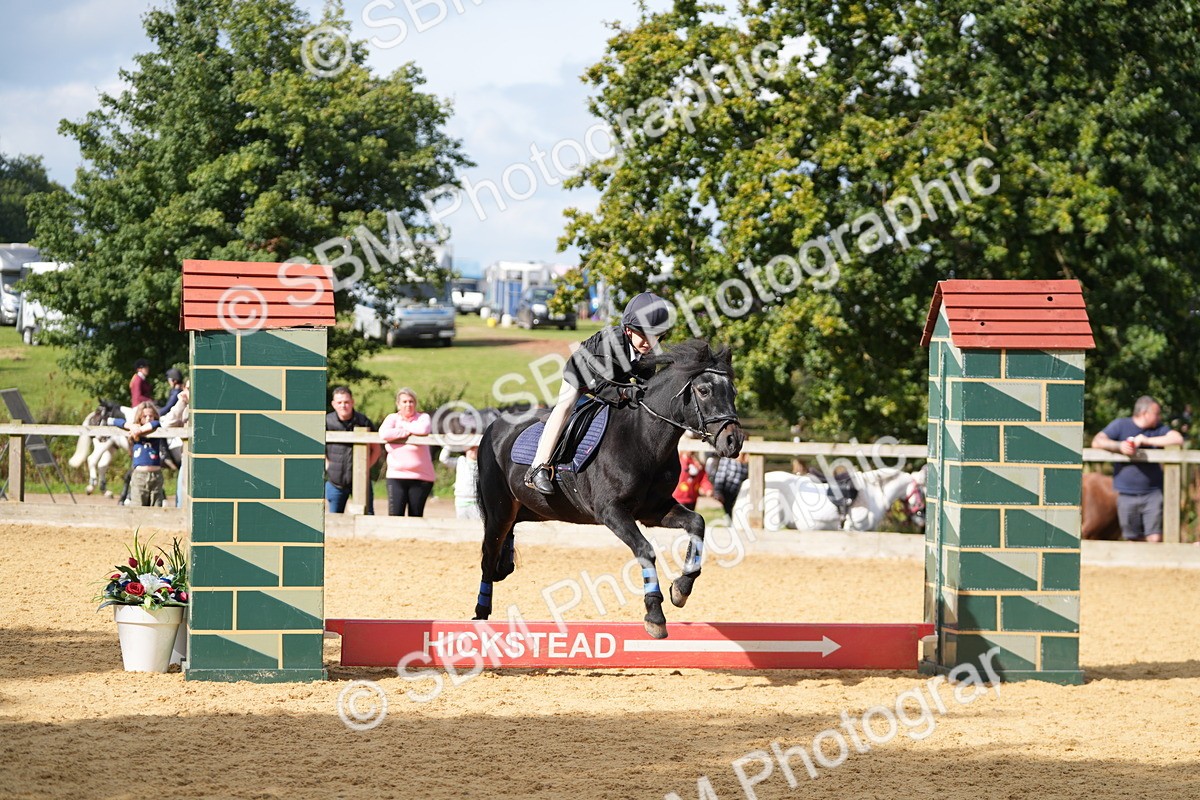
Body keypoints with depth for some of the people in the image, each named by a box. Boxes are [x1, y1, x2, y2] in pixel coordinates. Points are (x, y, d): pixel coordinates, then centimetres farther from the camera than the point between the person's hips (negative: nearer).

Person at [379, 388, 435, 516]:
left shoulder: (423, 418, 5)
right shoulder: (392, 418, 8)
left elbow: (424, 429, -19)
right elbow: (384, 434, -12)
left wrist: (403, 425, -4)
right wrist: (407, 432, -8)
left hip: (420, 477, -1)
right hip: (396, 476, 1)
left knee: (416, 517, 4)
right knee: (395, 515, -10)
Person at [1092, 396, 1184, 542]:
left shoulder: (1158, 429, 7)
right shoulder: (1121, 425, 2)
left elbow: (1177, 439, -10)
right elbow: (1097, 442, -8)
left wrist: (1146, 441, -13)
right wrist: (1119, 446, -25)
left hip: (1152, 493, 1)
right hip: (1127, 495, -1)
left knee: (1155, 538, -8)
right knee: (1134, 539, 5)